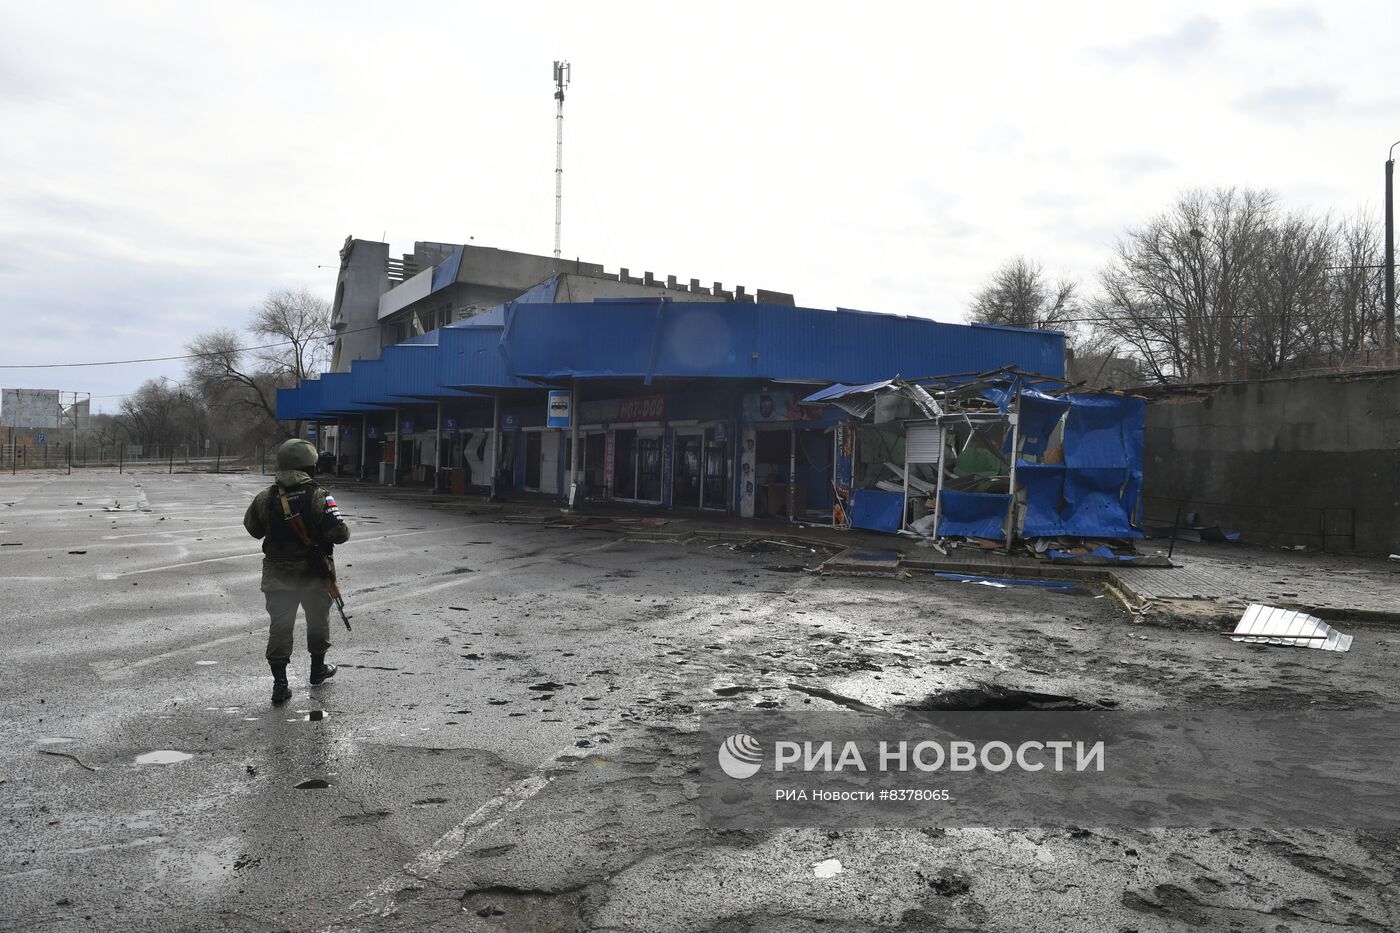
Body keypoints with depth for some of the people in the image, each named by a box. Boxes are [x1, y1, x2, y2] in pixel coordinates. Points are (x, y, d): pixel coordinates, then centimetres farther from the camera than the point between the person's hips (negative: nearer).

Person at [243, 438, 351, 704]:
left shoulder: (266, 498, -5)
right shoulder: (319, 497, -17)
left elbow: (253, 528, 10)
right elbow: (339, 533, -22)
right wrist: (344, 531, 0)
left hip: (277, 575, 2)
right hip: (314, 574, -2)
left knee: (280, 626, 6)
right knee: (318, 620, 19)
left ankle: (280, 683, 2)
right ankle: (318, 669, 35)